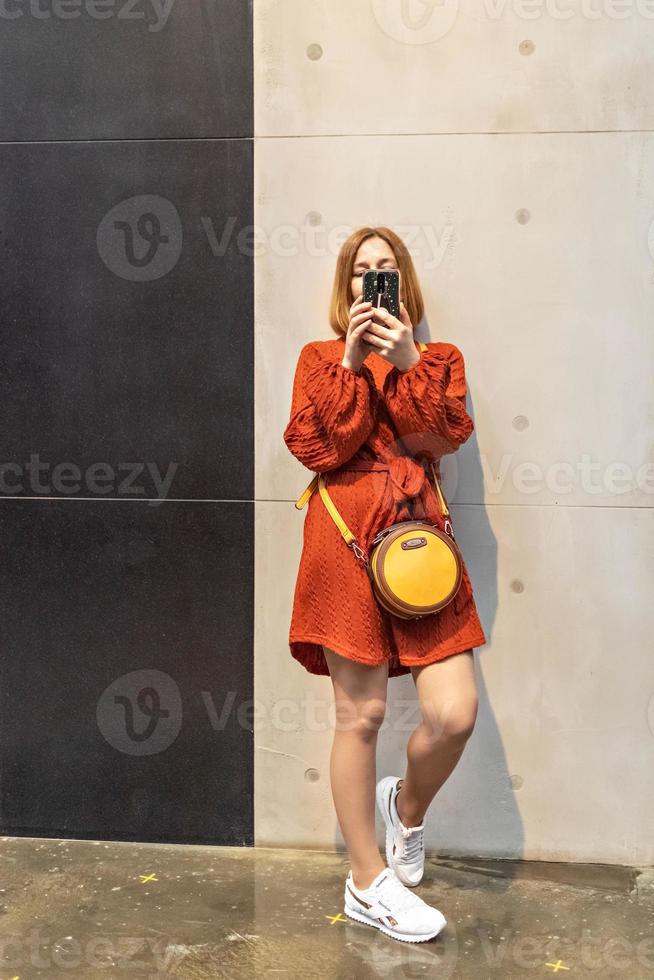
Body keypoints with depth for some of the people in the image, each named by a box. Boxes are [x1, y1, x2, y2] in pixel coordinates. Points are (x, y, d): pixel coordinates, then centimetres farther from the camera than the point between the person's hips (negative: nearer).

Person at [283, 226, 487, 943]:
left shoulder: (439, 359, 17)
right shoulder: (321, 356, 11)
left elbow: (441, 437, -2)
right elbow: (317, 447, -4)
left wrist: (406, 361, -10)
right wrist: (353, 361, -8)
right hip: (345, 536, -2)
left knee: (454, 714, -6)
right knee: (360, 713, 0)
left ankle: (407, 807, 29)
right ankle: (367, 882, 16)